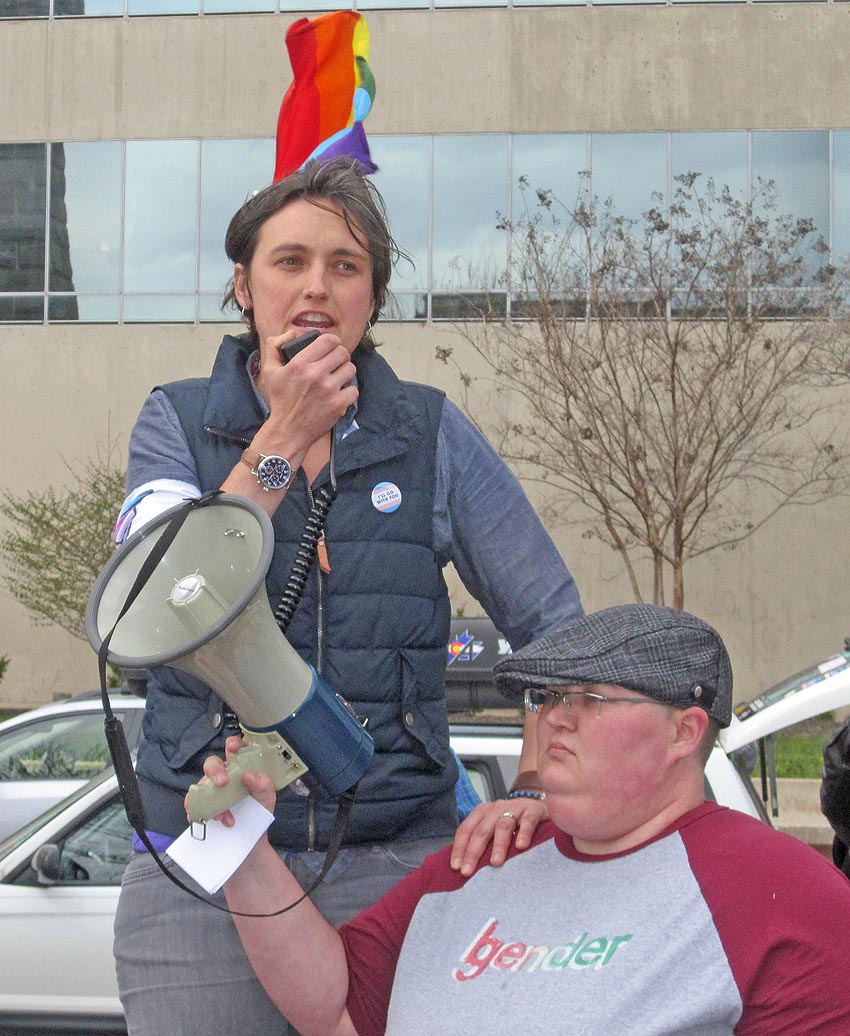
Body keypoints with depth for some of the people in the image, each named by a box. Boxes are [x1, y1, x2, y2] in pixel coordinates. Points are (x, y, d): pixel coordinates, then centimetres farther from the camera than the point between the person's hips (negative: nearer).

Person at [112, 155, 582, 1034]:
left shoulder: (431, 433, 5)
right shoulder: (177, 423, 4)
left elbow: (552, 620, 4)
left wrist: (534, 788, -10)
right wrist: (284, 438, -12)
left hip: (397, 854, 1)